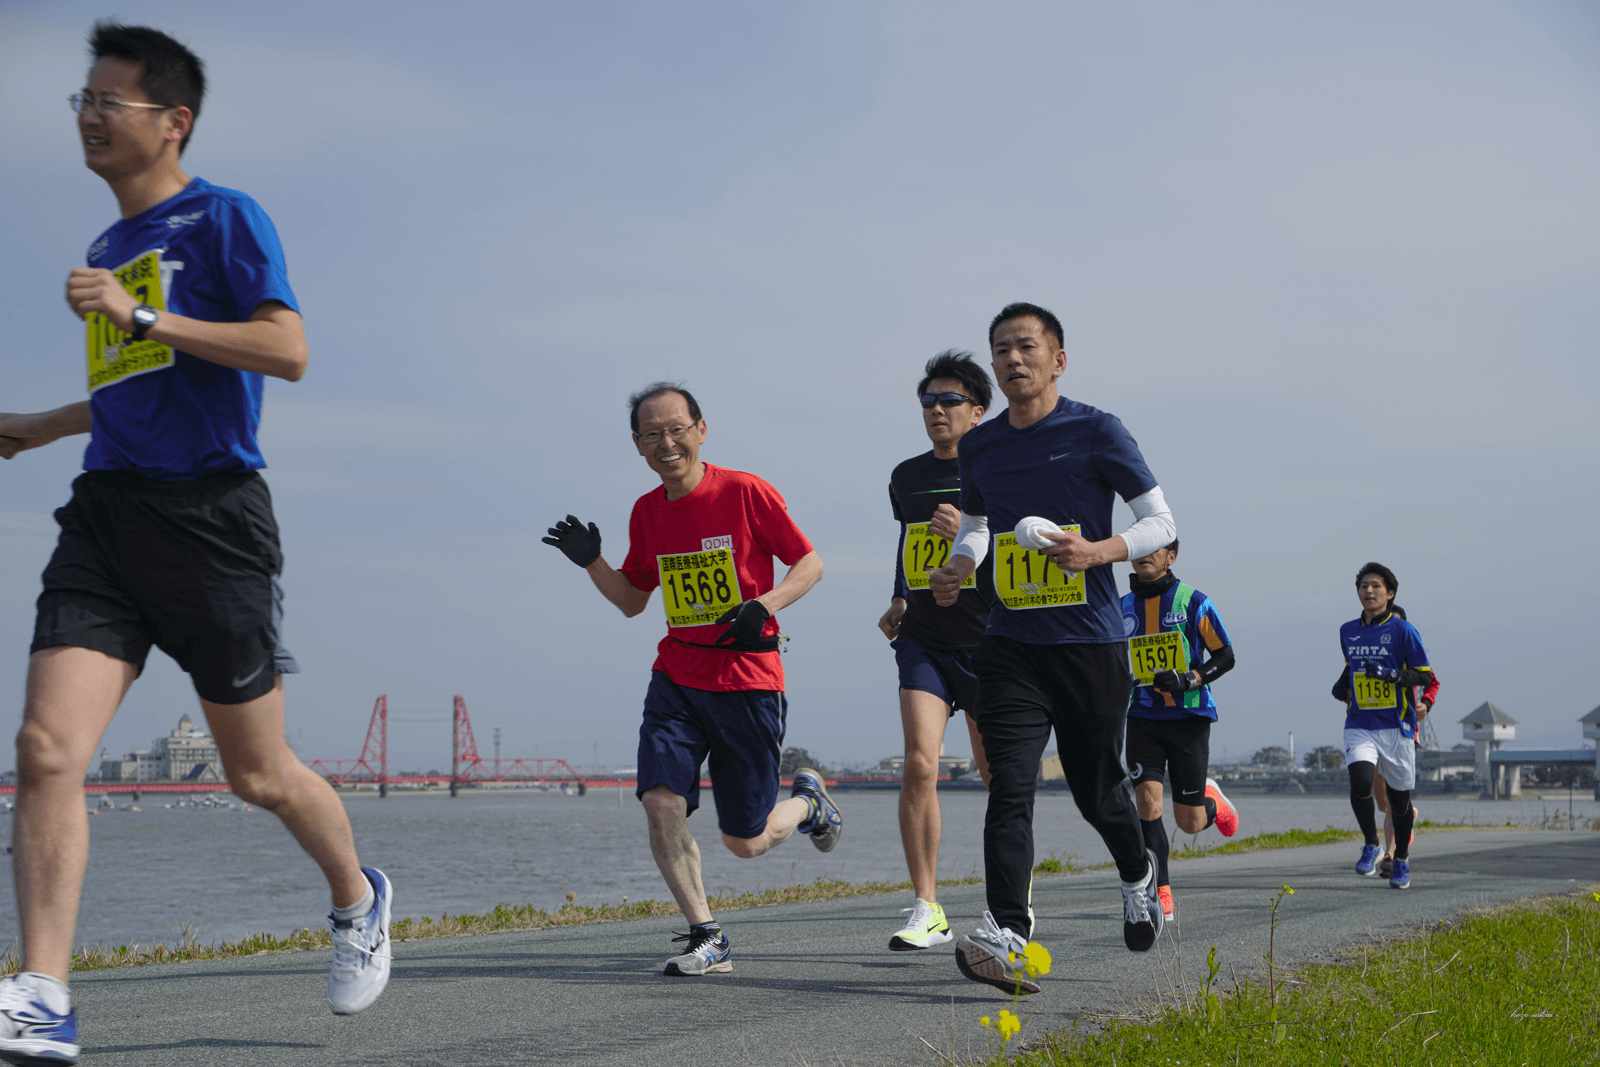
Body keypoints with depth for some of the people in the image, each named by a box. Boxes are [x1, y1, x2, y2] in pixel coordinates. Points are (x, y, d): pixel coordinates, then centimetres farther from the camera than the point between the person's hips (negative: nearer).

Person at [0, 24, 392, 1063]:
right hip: (108, 510, 6)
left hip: (210, 511, -6)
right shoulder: (108, 247, 20)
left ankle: (358, 897, 35)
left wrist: (141, 316, -18)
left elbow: (287, 350, -16)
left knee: (259, 773, 6)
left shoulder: (224, 218, -3)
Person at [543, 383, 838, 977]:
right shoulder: (646, 512, 7)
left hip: (748, 683, -4)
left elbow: (809, 564, -3)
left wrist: (763, 606, -20)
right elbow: (632, 601, 18)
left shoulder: (745, 492, -8)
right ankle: (707, 939, -6)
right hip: (675, 679, 4)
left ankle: (809, 803, 37)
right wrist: (591, 561, 0)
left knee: (744, 841, 2)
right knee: (660, 800, -17)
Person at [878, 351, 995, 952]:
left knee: (994, 771, 9)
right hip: (923, 640, 3)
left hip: (986, 640, -2)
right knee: (919, 765, -14)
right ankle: (927, 910, -10)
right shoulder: (906, 478, 11)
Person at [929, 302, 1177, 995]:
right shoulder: (979, 446, 10)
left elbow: (1161, 523, -2)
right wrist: (956, 570, 4)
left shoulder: (1096, 432, -3)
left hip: (1091, 644, -3)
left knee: (1096, 789, 9)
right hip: (1010, 645, 3)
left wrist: (1097, 551, -20)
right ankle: (1006, 937, -19)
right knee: (1010, 785, -12)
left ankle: (1138, 874, 40)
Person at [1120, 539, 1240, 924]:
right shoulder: (1122, 608, 8)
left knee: (1190, 822, 2)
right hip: (1143, 718, 3)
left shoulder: (1193, 602, -3)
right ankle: (1161, 899, -8)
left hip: (1189, 717, -2)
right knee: (1147, 801, -15)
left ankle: (1212, 802, 39)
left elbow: (1225, 656, -2)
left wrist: (1188, 680, -17)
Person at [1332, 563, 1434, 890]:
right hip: (1360, 726, 2)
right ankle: (1371, 845, 0)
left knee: (1399, 798, 7)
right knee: (1360, 783, -22)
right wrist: (1341, 686, 8)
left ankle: (1401, 859, 29)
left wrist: (1389, 674, -21)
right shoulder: (1348, 631, 10)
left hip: (1396, 727, -2)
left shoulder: (1402, 630, -5)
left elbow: (1425, 676, -6)